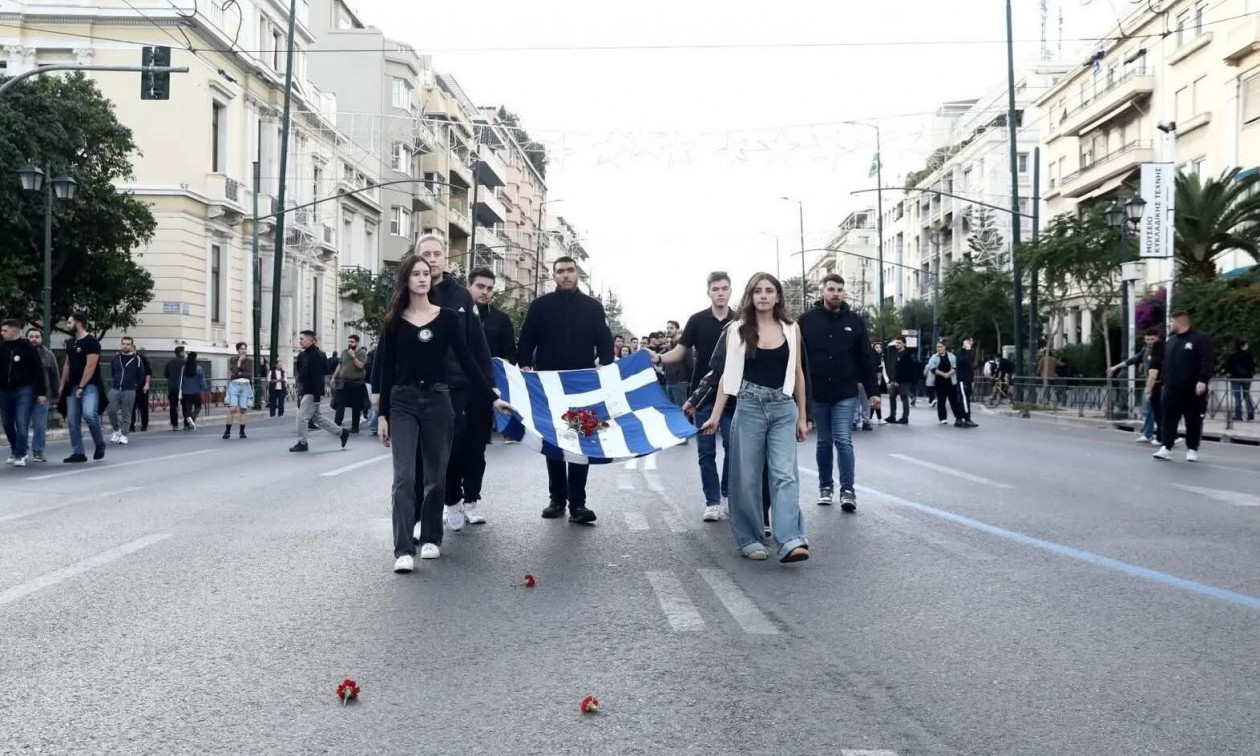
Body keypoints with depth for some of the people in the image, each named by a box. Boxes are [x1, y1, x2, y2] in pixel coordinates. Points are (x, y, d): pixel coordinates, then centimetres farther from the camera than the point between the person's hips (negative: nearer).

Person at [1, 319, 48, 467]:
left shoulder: (28, 348, -6)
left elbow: (39, 371, -7)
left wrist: (41, 392, -10)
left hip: (24, 391, -5)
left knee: (22, 424, -9)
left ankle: (20, 455, -3)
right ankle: (15, 451, 30)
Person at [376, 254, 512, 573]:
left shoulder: (447, 317, 2)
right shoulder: (394, 322, 4)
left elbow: (467, 361, 1)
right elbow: (386, 370, 4)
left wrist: (492, 397, -5)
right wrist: (383, 414, 1)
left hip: (437, 400, 1)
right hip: (403, 402, 0)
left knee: (435, 476, 7)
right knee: (404, 477, -9)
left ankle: (430, 538, 23)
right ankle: (404, 550, -10)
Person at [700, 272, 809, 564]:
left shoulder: (791, 329, 5)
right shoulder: (737, 330, 2)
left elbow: (797, 373, 10)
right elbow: (728, 374, 3)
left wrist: (802, 416, 9)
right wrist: (716, 415, -1)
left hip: (783, 409, 1)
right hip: (749, 408, -1)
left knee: (785, 474, -10)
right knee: (747, 478, 3)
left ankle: (790, 542, -17)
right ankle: (749, 539, 15)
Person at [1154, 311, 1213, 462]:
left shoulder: (1200, 338, -5)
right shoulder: (1170, 342, 17)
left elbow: (1208, 361, -12)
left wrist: (1202, 380, -20)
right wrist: (1165, 382, 15)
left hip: (1193, 389, -6)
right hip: (1172, 389, 6)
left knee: (1194, 420, 2)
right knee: (1169, 419, 0)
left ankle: (1192, 450, 10)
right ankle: (1166, 447, 0)